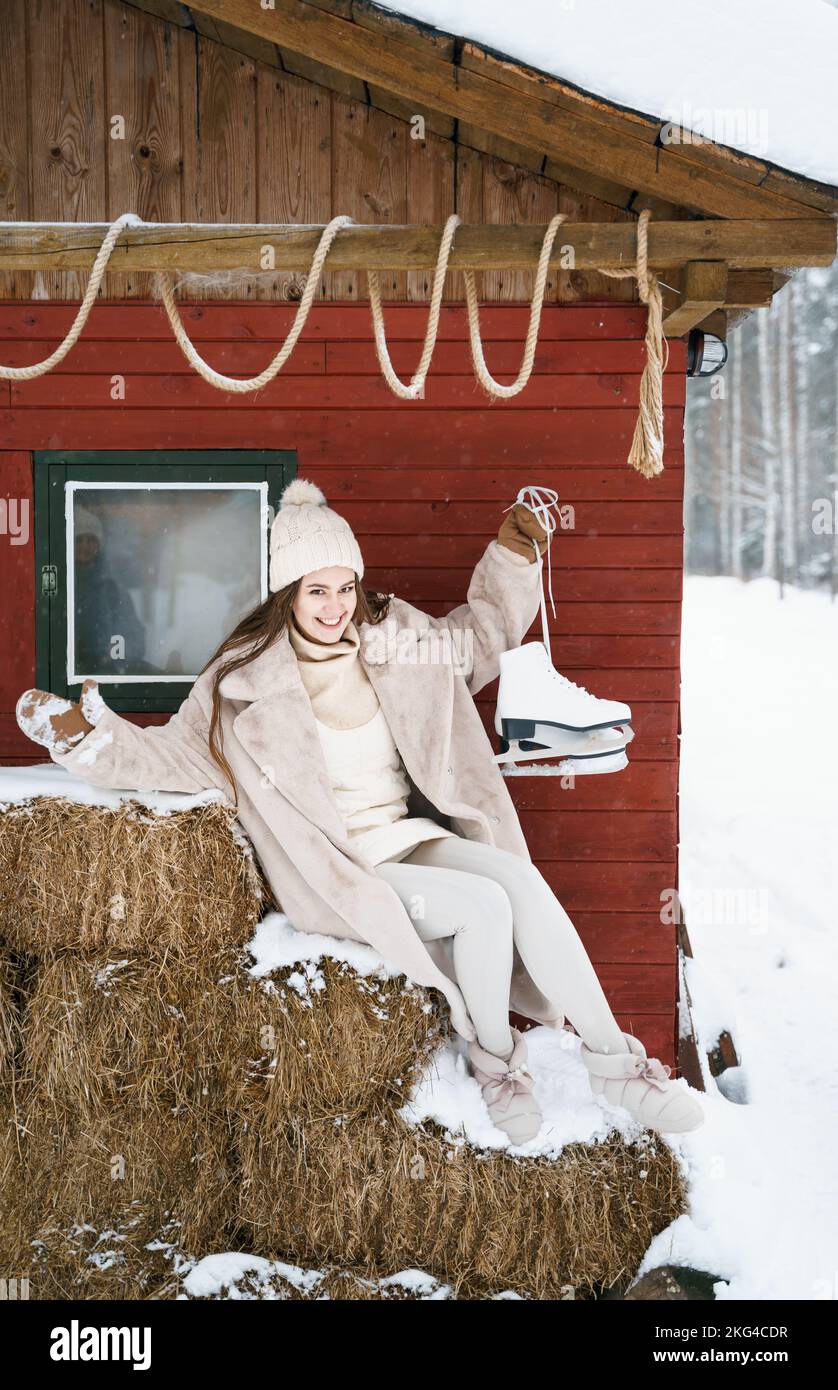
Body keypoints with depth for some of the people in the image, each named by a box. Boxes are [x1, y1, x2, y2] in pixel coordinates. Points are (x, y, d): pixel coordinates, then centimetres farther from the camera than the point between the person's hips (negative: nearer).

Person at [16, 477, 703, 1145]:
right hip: (343, 870, -4)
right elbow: (171, 753, -3)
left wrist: (513, 555, 9)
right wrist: (86, 734, -17)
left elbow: (480, 631, 21)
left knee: (519, 876, -25)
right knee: (484, 905, -27)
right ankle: (495, 1065, -4)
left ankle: (612, 1059, -17)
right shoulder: (246, 681, -6)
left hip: (413, 835, 5)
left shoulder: (395, 639, 5)